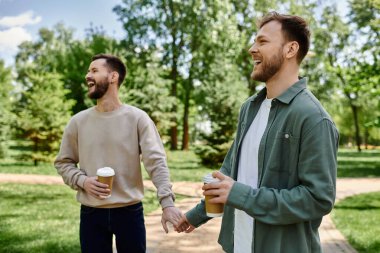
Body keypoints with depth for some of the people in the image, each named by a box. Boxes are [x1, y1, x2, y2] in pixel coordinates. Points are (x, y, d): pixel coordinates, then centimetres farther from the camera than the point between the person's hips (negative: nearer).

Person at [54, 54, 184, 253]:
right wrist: (82, 181, -11)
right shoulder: (78, 121, 2)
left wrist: (167, 202, -26)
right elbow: (63, 162, 9)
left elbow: (156, 162, -13)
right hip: (91, 214, 2)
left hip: (130, 212, -2)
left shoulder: (138, 118, -6)